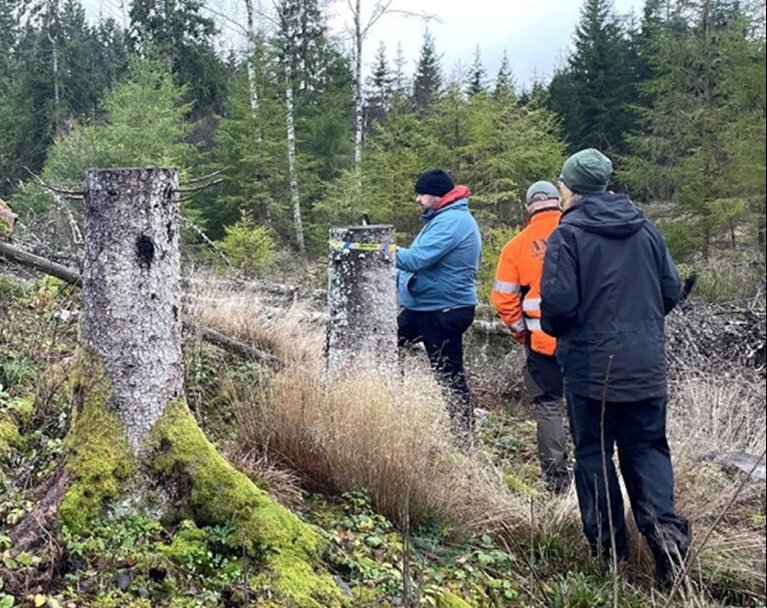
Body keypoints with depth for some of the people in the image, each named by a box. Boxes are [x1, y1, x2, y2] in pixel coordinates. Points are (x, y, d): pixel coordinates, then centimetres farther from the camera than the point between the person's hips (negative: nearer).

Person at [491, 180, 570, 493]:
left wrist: (521, 332, 9)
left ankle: (557, 481, 12)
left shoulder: (517, 245, -2)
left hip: (543, 340, -1)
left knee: (549, 407, 10)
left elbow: (504, 298, -4)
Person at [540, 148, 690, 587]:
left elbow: (559, 302, -17)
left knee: (595, 452, 9)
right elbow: (671, 291, 7)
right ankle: (664, 524, -7)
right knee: (647, 447, 13)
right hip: (646, 365, 4)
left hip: (591, 366, -4)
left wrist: (552, 329, 5)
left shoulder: (568, 233, -11)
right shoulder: (645, 228, 5)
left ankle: (609, 544, 14)